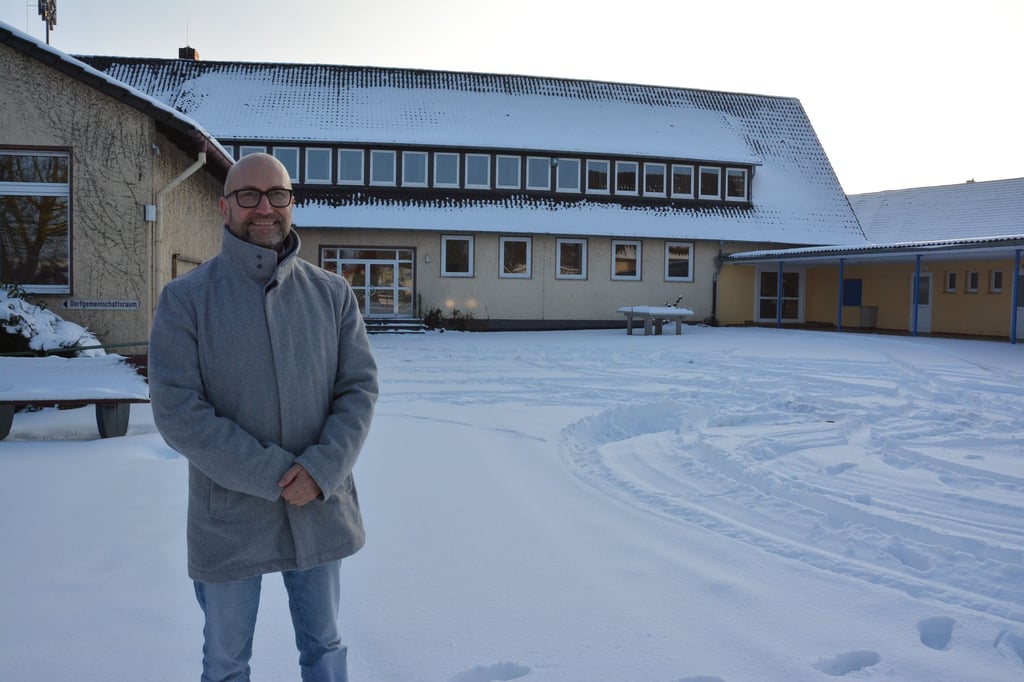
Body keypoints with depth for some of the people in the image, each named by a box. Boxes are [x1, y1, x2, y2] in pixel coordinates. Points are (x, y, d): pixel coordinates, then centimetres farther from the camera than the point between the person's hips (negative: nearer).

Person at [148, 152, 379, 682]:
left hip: (322, 509, 2)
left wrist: (323, 469, -17)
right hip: (229, 518, -2)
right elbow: (177, 411, -13)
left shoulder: (332, 294, 2)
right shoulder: (185, 298, -7)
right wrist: (275, 475, -18)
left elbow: (360, 388, -1)